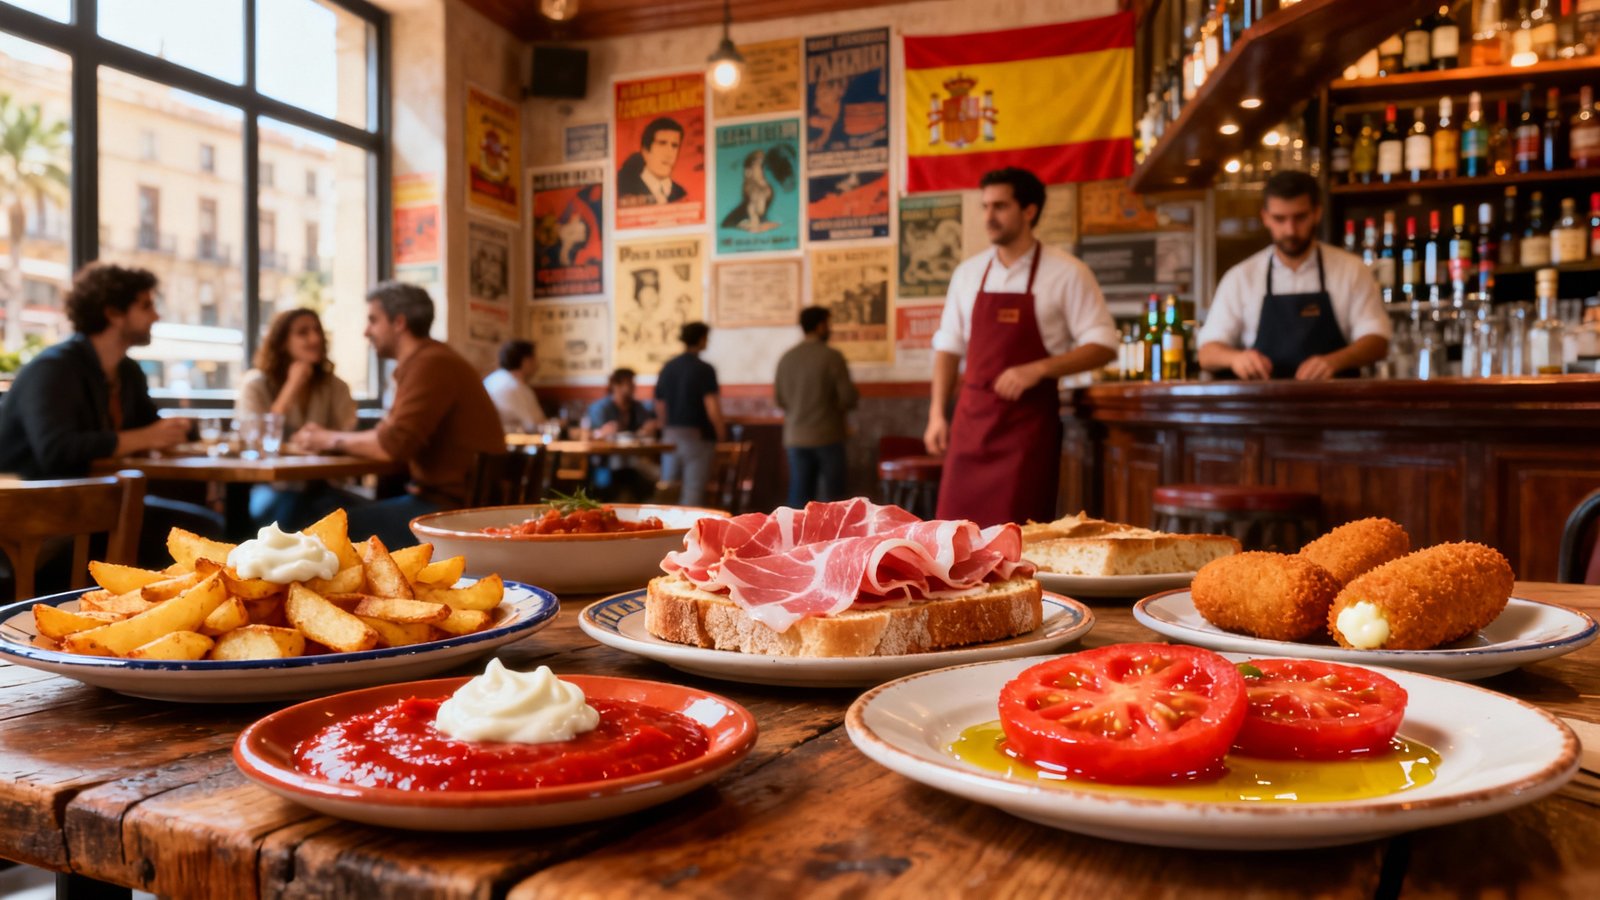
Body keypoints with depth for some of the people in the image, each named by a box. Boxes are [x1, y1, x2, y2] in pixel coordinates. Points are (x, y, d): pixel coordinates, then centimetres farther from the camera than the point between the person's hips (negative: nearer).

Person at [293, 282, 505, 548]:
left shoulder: (431, 364, -16)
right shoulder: (423, 361, 17)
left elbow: (394, 444, -22)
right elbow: (388, 434, 15)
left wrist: (332, 439, -6)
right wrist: (327, 438, 1)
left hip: (454, 505, -10)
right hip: (442, 495, 10)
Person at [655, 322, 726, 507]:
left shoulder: (667, 368, 8)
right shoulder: (704, 370, -10)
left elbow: (660, 407, 12)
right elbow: (712, 408, -15)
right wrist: (722, 436, -5)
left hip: (671, 436, 6)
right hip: (697, 436, -6)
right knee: (693, 492, -3)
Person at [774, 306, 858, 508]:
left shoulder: (786, 359, 4)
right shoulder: (831, 356, -10)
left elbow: (779, 398, 10)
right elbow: (848, 397, -12)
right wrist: (841, 406, 10)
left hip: (796, 438, 4)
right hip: (827, 437, -4)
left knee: (800, 494, 7)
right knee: (831, 495, 4)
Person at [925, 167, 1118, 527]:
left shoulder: (1066, 273, -3)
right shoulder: (968, 273, 10)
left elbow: (1103, 346, -5)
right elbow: (948, 347, 15)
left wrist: (1037, 369, -18)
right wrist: (937, 414, 6)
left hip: (1030, 419, -4)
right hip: (972, 416, 4)